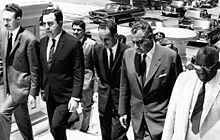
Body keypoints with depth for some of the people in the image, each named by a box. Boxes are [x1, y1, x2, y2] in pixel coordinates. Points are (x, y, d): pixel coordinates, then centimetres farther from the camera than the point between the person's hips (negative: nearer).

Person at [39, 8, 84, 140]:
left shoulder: (73, 43, -15)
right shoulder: (43, 42, 5)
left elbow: (78, 73, -14)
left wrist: (75, 98, -18)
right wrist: (43, 89, 13)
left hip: (65, 96, -6)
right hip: (49, 96, 7)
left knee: (56, 127, -14)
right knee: (54, 129, 14)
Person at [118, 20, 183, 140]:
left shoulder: (170, 56, -14)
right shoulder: (128, 54, -1)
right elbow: (124, 86, 8)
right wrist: (123, 111, 9)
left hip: (160, 119, -4)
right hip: (137, 116, 4)